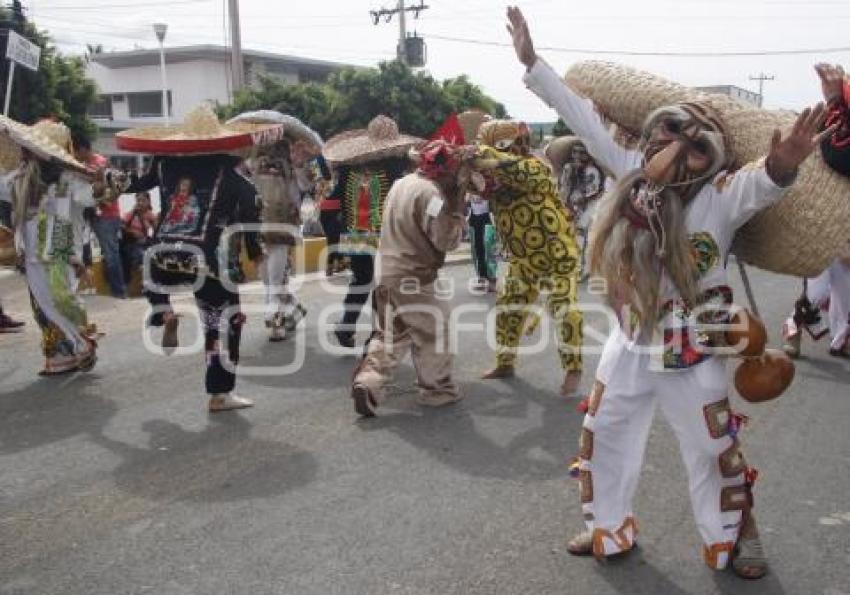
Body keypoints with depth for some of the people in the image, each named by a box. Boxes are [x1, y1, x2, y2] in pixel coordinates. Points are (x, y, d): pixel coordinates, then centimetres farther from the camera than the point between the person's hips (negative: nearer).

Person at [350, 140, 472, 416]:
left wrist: (452, 197, 8)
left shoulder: (402, 183, 12)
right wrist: (457, 206, -8)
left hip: (386, 272, 8)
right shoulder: (431, 192, -18)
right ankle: (437, 390, 20)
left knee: (389, 335, 16)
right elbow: (448, 239, -19)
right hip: (412, 278, -8)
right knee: (432, 333, 9)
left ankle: (367, 382, 3)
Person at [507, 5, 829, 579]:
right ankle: (609, 530, 36)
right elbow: (586, 118, 0)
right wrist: (531, 61, 2)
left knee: (714, 451, 11)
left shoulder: (722, 194, -17)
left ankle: (737, 538, 35)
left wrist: (781, 165, -65)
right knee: (604, 438, 15)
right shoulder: (637, 172, -4)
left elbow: (760, 185, -40)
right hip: (629, 344, 5)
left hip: (691, 351, -5)